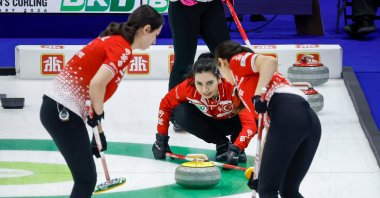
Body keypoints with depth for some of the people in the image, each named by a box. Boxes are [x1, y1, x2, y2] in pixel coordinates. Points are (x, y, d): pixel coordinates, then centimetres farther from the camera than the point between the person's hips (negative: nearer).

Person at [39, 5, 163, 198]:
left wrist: (99, 131, 24)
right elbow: (97, 83, -26)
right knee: (86, 179, -5)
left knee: (85, 176, 20)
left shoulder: (112, 41, 17)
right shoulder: (123, 49, -12)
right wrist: (98, 113, -8)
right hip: (63, 111, -10)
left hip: (55, 106, 10)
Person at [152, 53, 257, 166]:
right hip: (211, 121, 3)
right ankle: (221, 143, -5)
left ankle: (234, 145, -3)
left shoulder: (233, 88, -41)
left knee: (255, 119, -37)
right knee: (181, 114, -27)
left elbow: (250, 123, -44)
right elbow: (165, 105, -13)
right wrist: (161, 139, -12)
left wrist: (235, 149, -56)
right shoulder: (188, 87, -31)